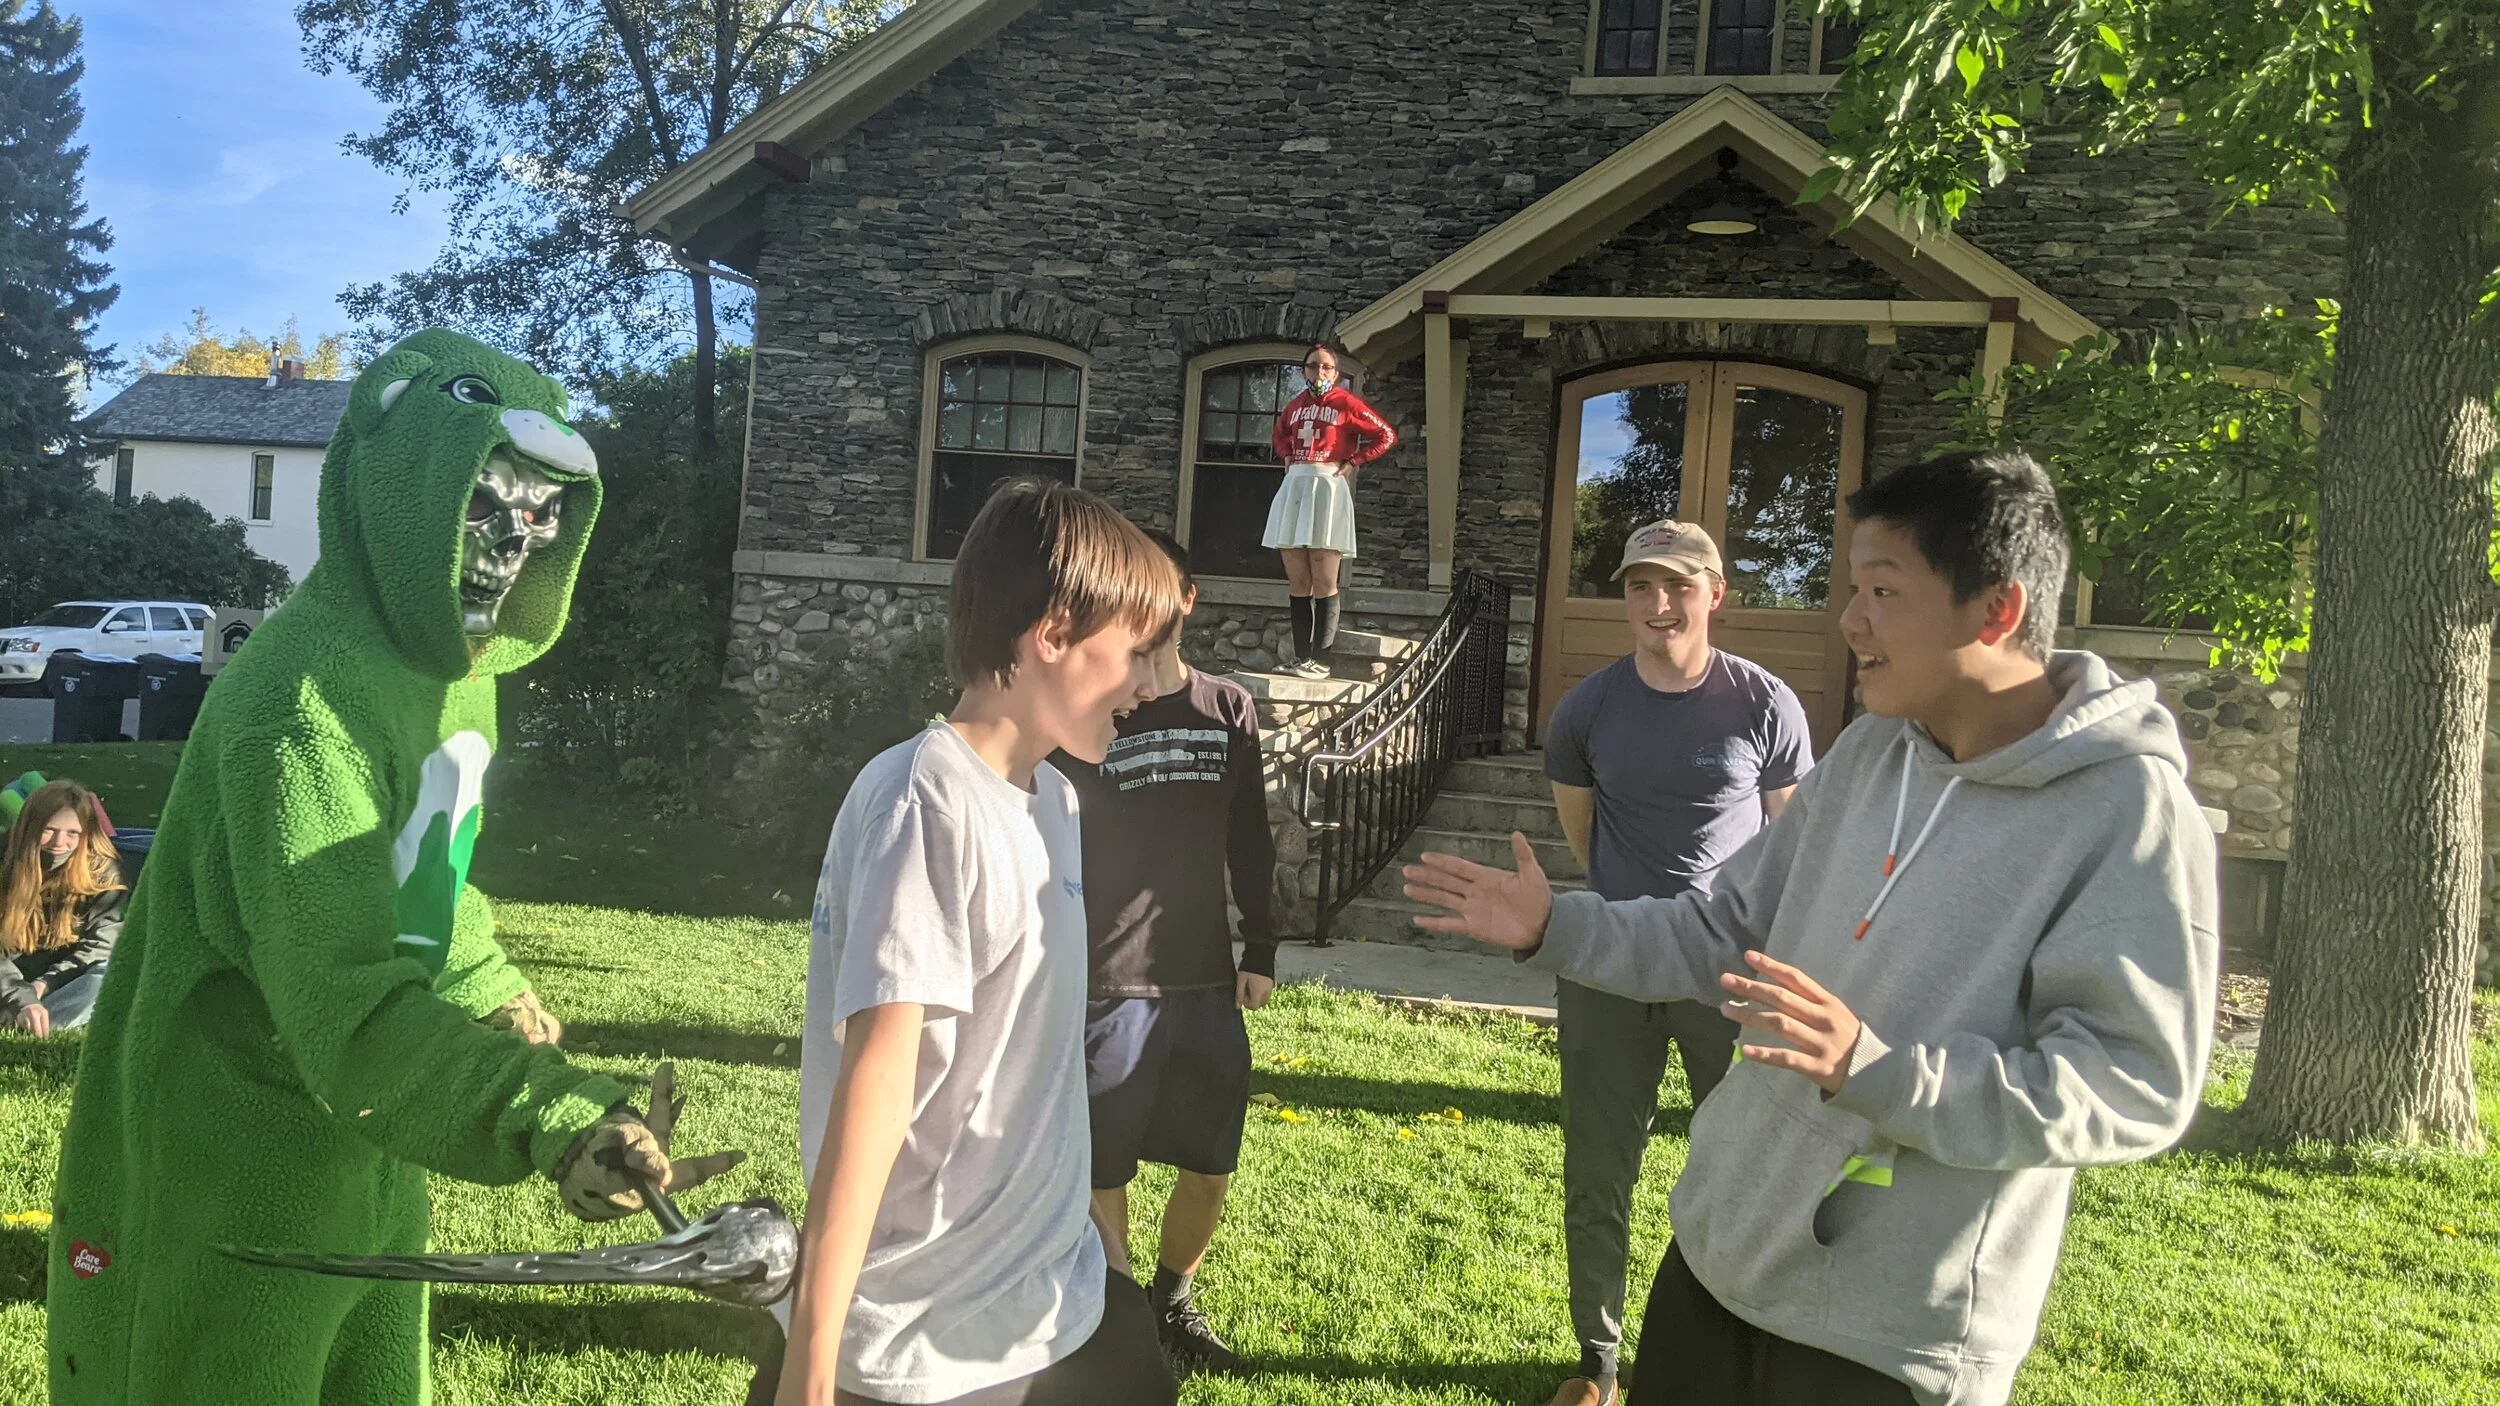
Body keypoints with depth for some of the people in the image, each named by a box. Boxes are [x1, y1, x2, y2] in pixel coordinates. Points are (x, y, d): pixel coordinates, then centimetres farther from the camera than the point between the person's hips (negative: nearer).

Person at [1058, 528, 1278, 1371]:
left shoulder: (1230, 711, 5)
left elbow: (1250, 842, 11)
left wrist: (1261, 950, 9)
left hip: (1207, 982, 4)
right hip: (1106, 984, -3)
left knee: (1211, 1164, 12)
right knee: (1104, 1171, 6)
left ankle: (1173, 1301, 36)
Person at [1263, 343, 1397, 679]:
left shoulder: (1346, 403, 0)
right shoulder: (1296, 404, 15)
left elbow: (1387, 436, -1)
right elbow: (1278, 434, 35)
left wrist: (1353, 462, -5)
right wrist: (1287, 457, 16)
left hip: (1327, 487, -6)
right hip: (1294, 487, 6)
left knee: (1323, 582, -6)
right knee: (1297, 582, 5)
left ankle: (1320, 659, -5)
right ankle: (1300, 657, 9)